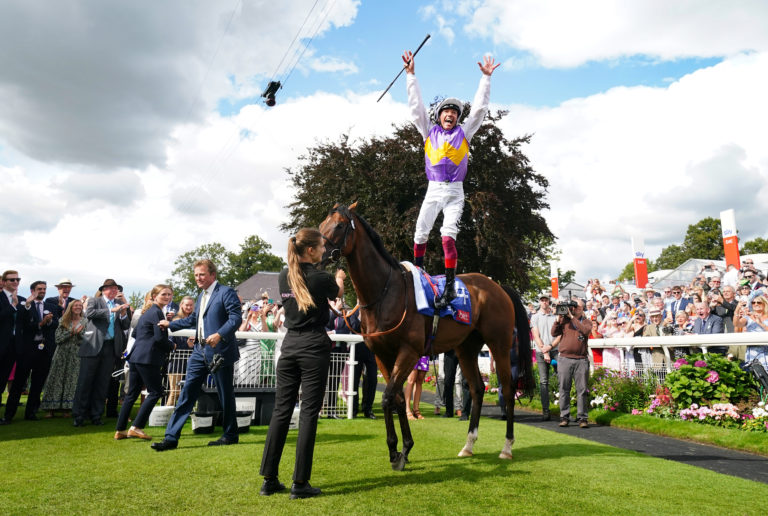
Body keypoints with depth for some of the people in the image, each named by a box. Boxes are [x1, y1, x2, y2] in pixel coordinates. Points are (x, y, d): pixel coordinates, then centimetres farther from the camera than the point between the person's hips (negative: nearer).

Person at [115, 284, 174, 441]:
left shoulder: (148, 311, 18)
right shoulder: (157, 312, -11)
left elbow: (135, 333, 26)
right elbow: (160, 338, -16)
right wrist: (172, 345, -1)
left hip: (135, 356, 10)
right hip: (147, 358, -10)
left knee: (132, 393, 13)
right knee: (155, 392, -2)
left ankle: (120, 430, 18)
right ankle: (136, 427, -4)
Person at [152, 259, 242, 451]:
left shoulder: (226, 292, -9)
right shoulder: (202, 296, 18)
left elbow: (236, 318, -19)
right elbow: (193, 319, 31)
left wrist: (219, 335, -32)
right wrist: (170, 324, 34)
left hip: (220, 352, -8)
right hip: (200, 351, 8)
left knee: (225, 395, 5)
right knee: (187, 394, 5)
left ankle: (230, 435, 20)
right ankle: (171, 438, 10)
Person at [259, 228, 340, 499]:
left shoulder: (284, 277, 5)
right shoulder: (321, 278, -10)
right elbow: (338, 293, 12)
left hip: (289, 345, 6)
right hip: (314, 347, -5)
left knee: (281, 411, 10)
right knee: (309, 413, 1)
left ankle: (269, 479, 17)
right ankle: (300, 483, 5)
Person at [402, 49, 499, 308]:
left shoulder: (464, 132, 11)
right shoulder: (429, 131, 12)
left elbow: (479, 107, 10)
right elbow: (416, 106, 10)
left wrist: (486, 77, 8)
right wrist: (411, 75, 7)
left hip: (455, 192, -1)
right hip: (433, 190, 1)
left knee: (448, 235, -16)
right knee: (420, 233, -1)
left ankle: (450, 285, -16)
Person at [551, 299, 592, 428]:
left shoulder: (586, 322, 11)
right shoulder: (564, 320, 12)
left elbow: (585, 331, -11)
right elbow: (554, 333, 4)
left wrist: (572, 317, -10)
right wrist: (558, 319, -4)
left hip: (581, 360, 0)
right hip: (564, 359, 1)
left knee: (582, 389, -1)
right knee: (564, 389, 3)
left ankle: (582, 418, 6)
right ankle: (564, 417, 10)